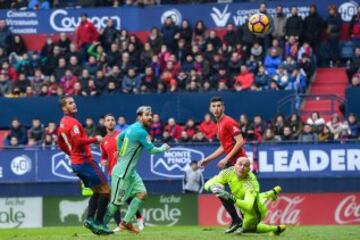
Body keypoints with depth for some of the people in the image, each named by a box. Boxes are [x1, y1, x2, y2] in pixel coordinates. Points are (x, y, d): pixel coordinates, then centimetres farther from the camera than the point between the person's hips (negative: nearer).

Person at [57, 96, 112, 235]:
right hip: (85, 161, -10)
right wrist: (95, 139, -18)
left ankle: (90, 219, 2)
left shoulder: (62, 123, 14)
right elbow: (78, 141, -27)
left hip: (76, 163, 10)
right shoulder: (73, 123, -15)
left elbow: (61, 144, 24)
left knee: (97, 192, 16)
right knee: (105, 190, -7)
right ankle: (98, 223, -9)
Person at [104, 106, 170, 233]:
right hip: (123, 172, -10)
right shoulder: (141, 132, -19)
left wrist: (120, 152, 32)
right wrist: (163, 148, 6)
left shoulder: (132, 127, 8)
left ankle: (126, 222, 8)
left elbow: (119, 137, 23)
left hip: (130, 171, 10)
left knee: (141, 193, 5)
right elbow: (152, 150, -13)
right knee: (117, 201, -3)